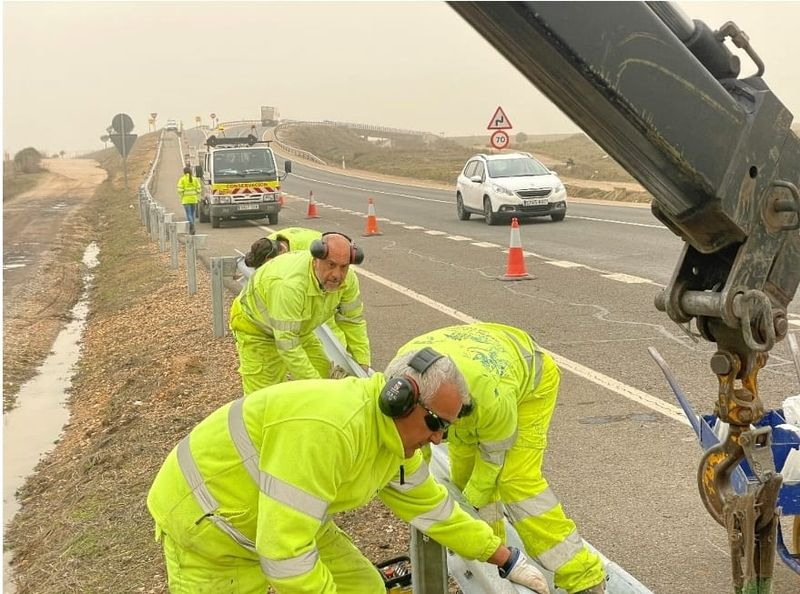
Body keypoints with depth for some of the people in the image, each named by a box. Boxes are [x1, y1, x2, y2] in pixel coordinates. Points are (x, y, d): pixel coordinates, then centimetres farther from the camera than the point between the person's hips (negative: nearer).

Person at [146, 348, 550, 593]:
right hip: (207, 519, -8)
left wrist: (508, 560, 13)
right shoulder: (327, 429, -36)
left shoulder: (396, 438, -5)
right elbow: (284, 551, -36)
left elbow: (433, 507, 10)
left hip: (286, 522, 8)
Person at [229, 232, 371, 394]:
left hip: (296, 327, 7)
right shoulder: (290, 285, -44)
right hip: (256, 327, -7)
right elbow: (287, 345, -40)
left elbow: (353, 320, -7)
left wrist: (363, 364, -14)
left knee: (321, 371, 5)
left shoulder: (348, 279, -21)